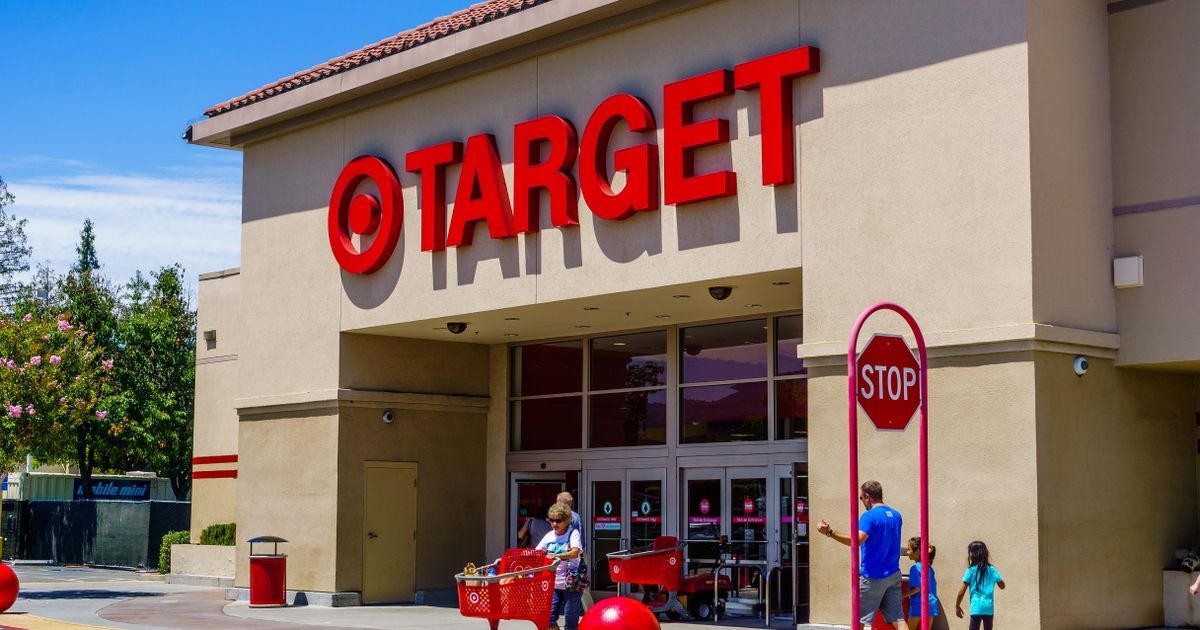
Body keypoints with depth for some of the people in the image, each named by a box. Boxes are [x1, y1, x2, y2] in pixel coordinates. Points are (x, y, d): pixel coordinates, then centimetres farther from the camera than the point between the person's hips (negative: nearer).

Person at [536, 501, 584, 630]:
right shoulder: (550, 536, 8)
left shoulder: (573, 533, -7)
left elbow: (575, 552, -25)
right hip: (553, 584, 5)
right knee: (549, 619, -1)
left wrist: (557, 556, -40)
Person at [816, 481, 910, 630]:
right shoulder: (896, 515, 10)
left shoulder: (869, 516, -14)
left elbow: (857, 539, -30)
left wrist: (829, 532, -32)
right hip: (893, 576, 6)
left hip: (872, 578, -6)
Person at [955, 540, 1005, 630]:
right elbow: (1002, 586, 17)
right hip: (989, 608, 4)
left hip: (976, 608, -4)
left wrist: (957, 606, 7)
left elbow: (962, 591, -4)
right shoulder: (992, 570, 5)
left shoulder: (971, 571, -4)